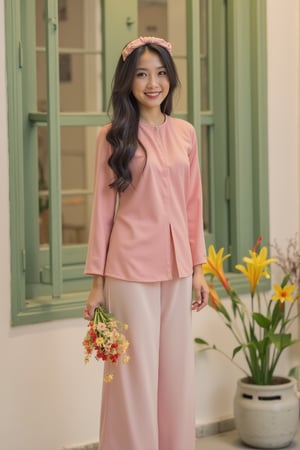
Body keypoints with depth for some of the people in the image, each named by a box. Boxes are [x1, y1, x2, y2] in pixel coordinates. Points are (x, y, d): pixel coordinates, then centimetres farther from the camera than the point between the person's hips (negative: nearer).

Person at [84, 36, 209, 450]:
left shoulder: (185, 133, 7)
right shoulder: (113, 136, -4)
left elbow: (192, 204, 11)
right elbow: (103, 208, -4)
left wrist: (199, 268, 9)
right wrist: (97, 281, -5)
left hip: (177, 267, 4)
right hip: (131, 268, -4)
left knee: (176, 370, 10)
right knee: (136, 373, 2)